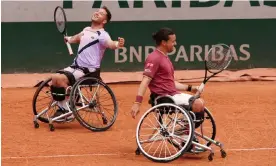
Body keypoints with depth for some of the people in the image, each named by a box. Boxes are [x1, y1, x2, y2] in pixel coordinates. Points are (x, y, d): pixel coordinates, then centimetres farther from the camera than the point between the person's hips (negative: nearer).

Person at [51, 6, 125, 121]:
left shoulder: (102, 35, -14)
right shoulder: (86, 30, 11)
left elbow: (111, 44, -36)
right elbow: (77, 38, 35)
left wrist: (118, 44, -59)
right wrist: (68, 39, 55)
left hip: (89, 71, -8)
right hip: (76, 66, 8)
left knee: (61, 79, -25)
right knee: (55, 77, -8)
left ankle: (68, 110, -14)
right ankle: (61, 108, 5)